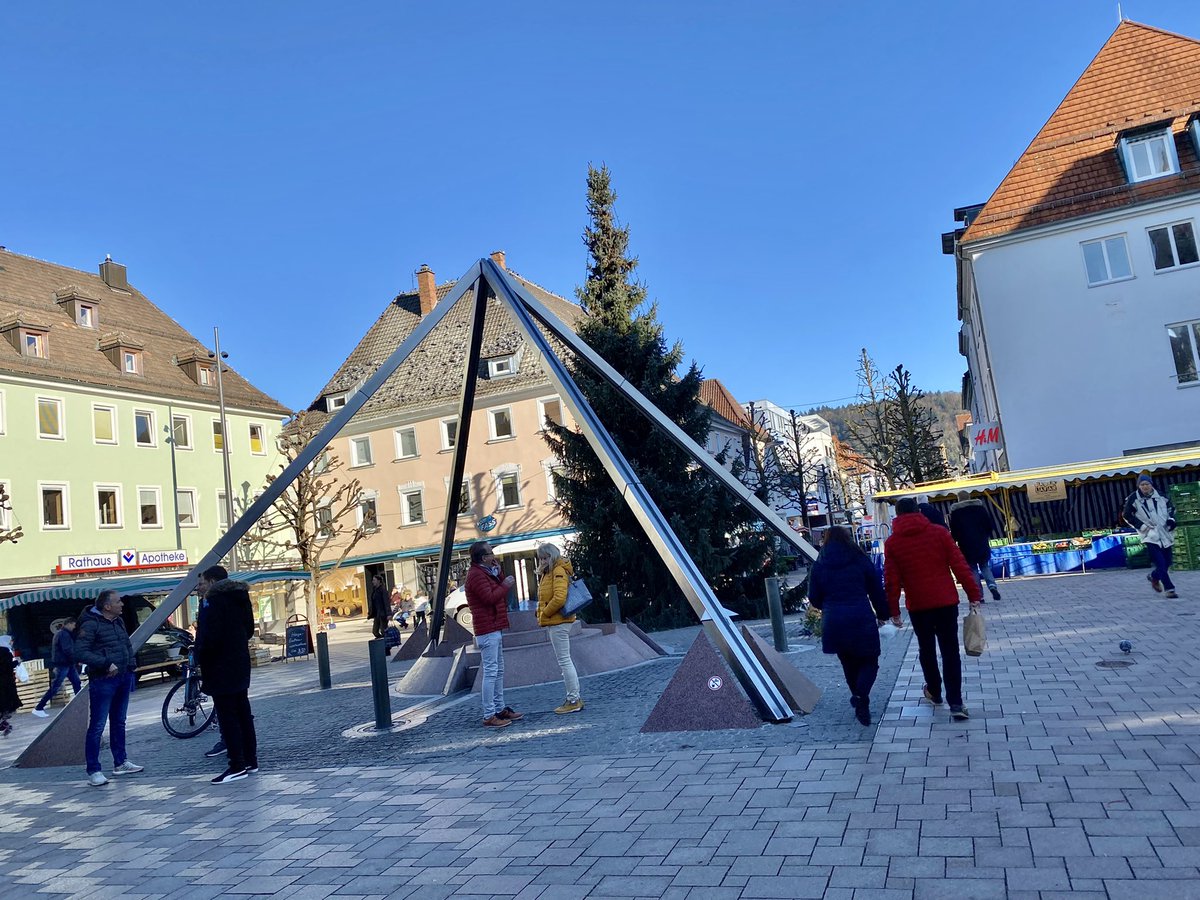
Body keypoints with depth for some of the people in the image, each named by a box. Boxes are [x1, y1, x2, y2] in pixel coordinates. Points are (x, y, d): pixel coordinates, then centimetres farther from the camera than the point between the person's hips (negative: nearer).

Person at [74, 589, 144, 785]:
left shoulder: (118, 621, 11)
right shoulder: (90, 625, -13)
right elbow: (80, 653, -20)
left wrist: (131, 666, 11)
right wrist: (107, 664, -23)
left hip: (123, 679, 8)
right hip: (102, 681, -8)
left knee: (119, 723, 17)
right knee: (97, 727, -3)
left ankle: (121, 763, 27)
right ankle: (93, 771, 3)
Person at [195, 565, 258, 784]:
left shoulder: (214, 601, -15)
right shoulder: (240, 597, 12)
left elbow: (209, 636, -21)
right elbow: (249, 629, 18)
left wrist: (201, 660, -9)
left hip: (220, 668, -9)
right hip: (240, 665, 9)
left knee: (227, 718, -4)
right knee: (243, 714, 13)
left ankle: (237, 766, -3)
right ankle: (250, 761, 19)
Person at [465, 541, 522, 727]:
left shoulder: (485, 573, 18)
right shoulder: (476, 575, -15)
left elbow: (496, 593, 17)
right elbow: (490, 597, -24)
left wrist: (498, 574, 7)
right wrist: (505, 585, -13)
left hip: (494, 629, 11)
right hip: (487, 630, -11)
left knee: (498, 671, 15)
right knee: (491, 672, -9)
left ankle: (500, 709, 22)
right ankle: (489, 716, -7)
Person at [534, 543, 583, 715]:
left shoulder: (558, 572, -14)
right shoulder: (548, 573, 16)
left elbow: (559, 598, -25)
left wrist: (544, 614, -16)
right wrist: (543, 615, 9)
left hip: (558, 622, -11)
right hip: (555, 623, 11)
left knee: (564, 661, -6)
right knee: (564, 661, 14)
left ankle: (573, 700, 0)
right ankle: (574, 698, 22)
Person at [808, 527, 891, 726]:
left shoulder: (819, 566, 5)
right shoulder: (861, 561, 3)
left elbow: (814, 599, 8)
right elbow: (877, 591, 6)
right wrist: (882, 614, 21)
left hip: (833, 622, 2)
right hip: (861, 619, -2)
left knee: (848, 661, 20)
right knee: (869, 660, 9)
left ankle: (858, 696, 29)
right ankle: (861, 698, -12)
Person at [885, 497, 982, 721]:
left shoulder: (892, 543, -2)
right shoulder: (939, 532, -2)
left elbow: (891, 580, -3)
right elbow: (960, 566, -5)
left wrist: (893, 610, 4)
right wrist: (974, 594, 0)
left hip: (918, 605, 0)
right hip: (946, 601, 0)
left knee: (927, 649, 18)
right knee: (950, 651, 3)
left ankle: (934, 692, 33)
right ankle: (956, 703, -2)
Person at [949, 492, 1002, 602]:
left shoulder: (955, 511, -2)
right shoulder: (980, 506, 6)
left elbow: (954, 531, -3)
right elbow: (989, 524, 7)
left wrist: (954, 542, 10)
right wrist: (988, 536, 19)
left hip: (966, 546, -2)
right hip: (982, 544, 3)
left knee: (973, 569, 4)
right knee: (985, 566, 16)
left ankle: (979, 595, 0)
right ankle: (992, 585, -9)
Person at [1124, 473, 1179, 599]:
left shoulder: (1159, 496, 5)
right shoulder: (1134, 499, -7)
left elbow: (1170, 507, 20)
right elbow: (1127, 515, -1)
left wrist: (1171, 518, 3)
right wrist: (1141, 526, -9)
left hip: (1165, 533, 5)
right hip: (1150, 535, -5)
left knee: (1167, 561, 10)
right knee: (1160, 562, -14)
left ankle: (1154, 576, 37)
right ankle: (1169, 588, -7)